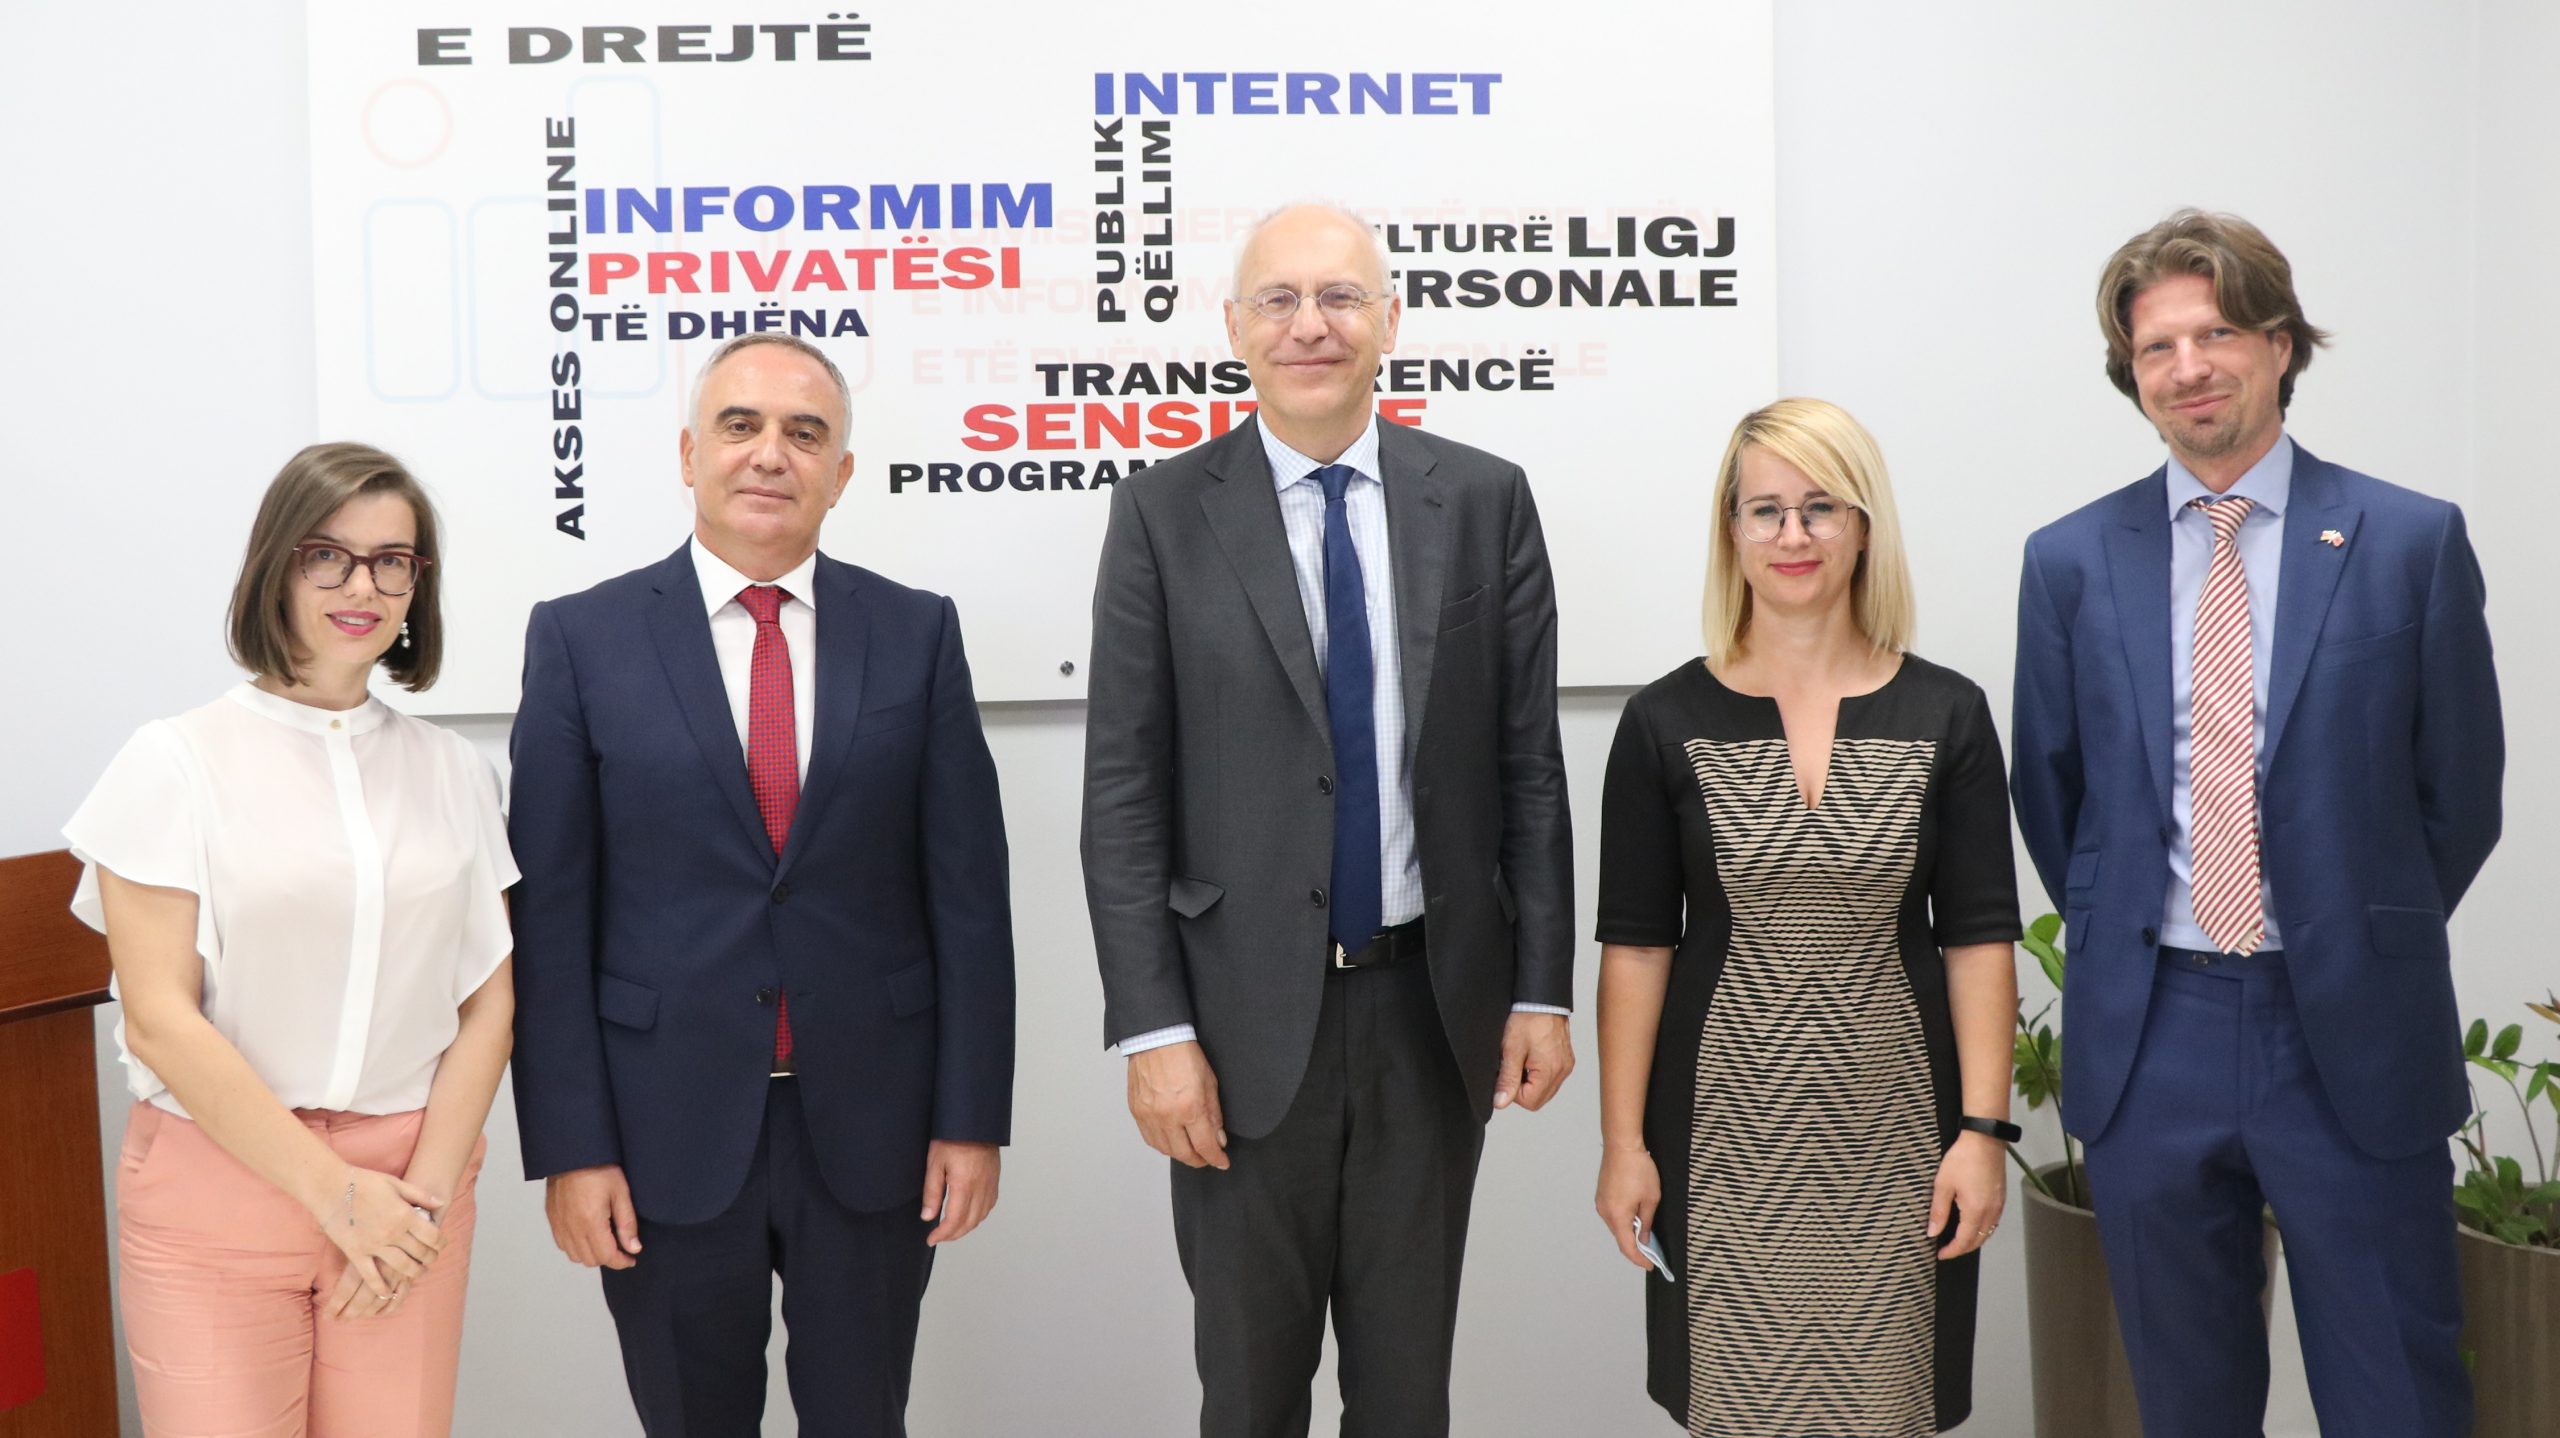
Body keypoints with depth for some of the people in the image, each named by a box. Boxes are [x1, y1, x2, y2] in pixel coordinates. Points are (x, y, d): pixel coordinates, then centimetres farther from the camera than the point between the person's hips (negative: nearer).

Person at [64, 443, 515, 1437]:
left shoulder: (453, 771, 8)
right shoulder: (176, 760, -2)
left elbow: (488, 1003, 4)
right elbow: (160, 1019, -8)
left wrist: (422, 1193, -8)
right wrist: (335, 1194, -11)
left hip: (409, 1182, 3)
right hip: (220, 1181, -2)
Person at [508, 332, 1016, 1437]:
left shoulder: (917, 634, 2)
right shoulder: (582, 640, -2)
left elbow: (967, 892, 1)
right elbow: (549, 912, -3)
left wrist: (973, 1116, -2)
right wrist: (569, 1144, -7)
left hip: (872, 1129, 1)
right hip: (669, 1135, -1)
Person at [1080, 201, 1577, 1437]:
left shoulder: (1484, 499, 2)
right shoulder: (1164, 514, -3)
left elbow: (1529, 765, 4)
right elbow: (1122, 793, -5)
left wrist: (1541, 990, 0)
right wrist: (1154, 1029, -9)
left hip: (1435, 1003, 2)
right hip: (1248, 1009, -1)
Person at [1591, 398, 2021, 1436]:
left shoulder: (1946, 715, 0)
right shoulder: (1667, 721, -1)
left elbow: (1978, 938, 1)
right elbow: (1635, 943, 0)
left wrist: (1982, 1128, -5)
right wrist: (1622, 1142, -3)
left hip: (1892, 1124, 1)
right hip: (1725, 1127, 0)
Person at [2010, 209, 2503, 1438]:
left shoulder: (2412, 542, -2)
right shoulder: (2070, 562, 3)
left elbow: (2459, 789, 4)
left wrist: (2367, 942, 8)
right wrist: (2126, 945, 10)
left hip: (2352, 1039, -1)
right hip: (2148, 1041, 2)